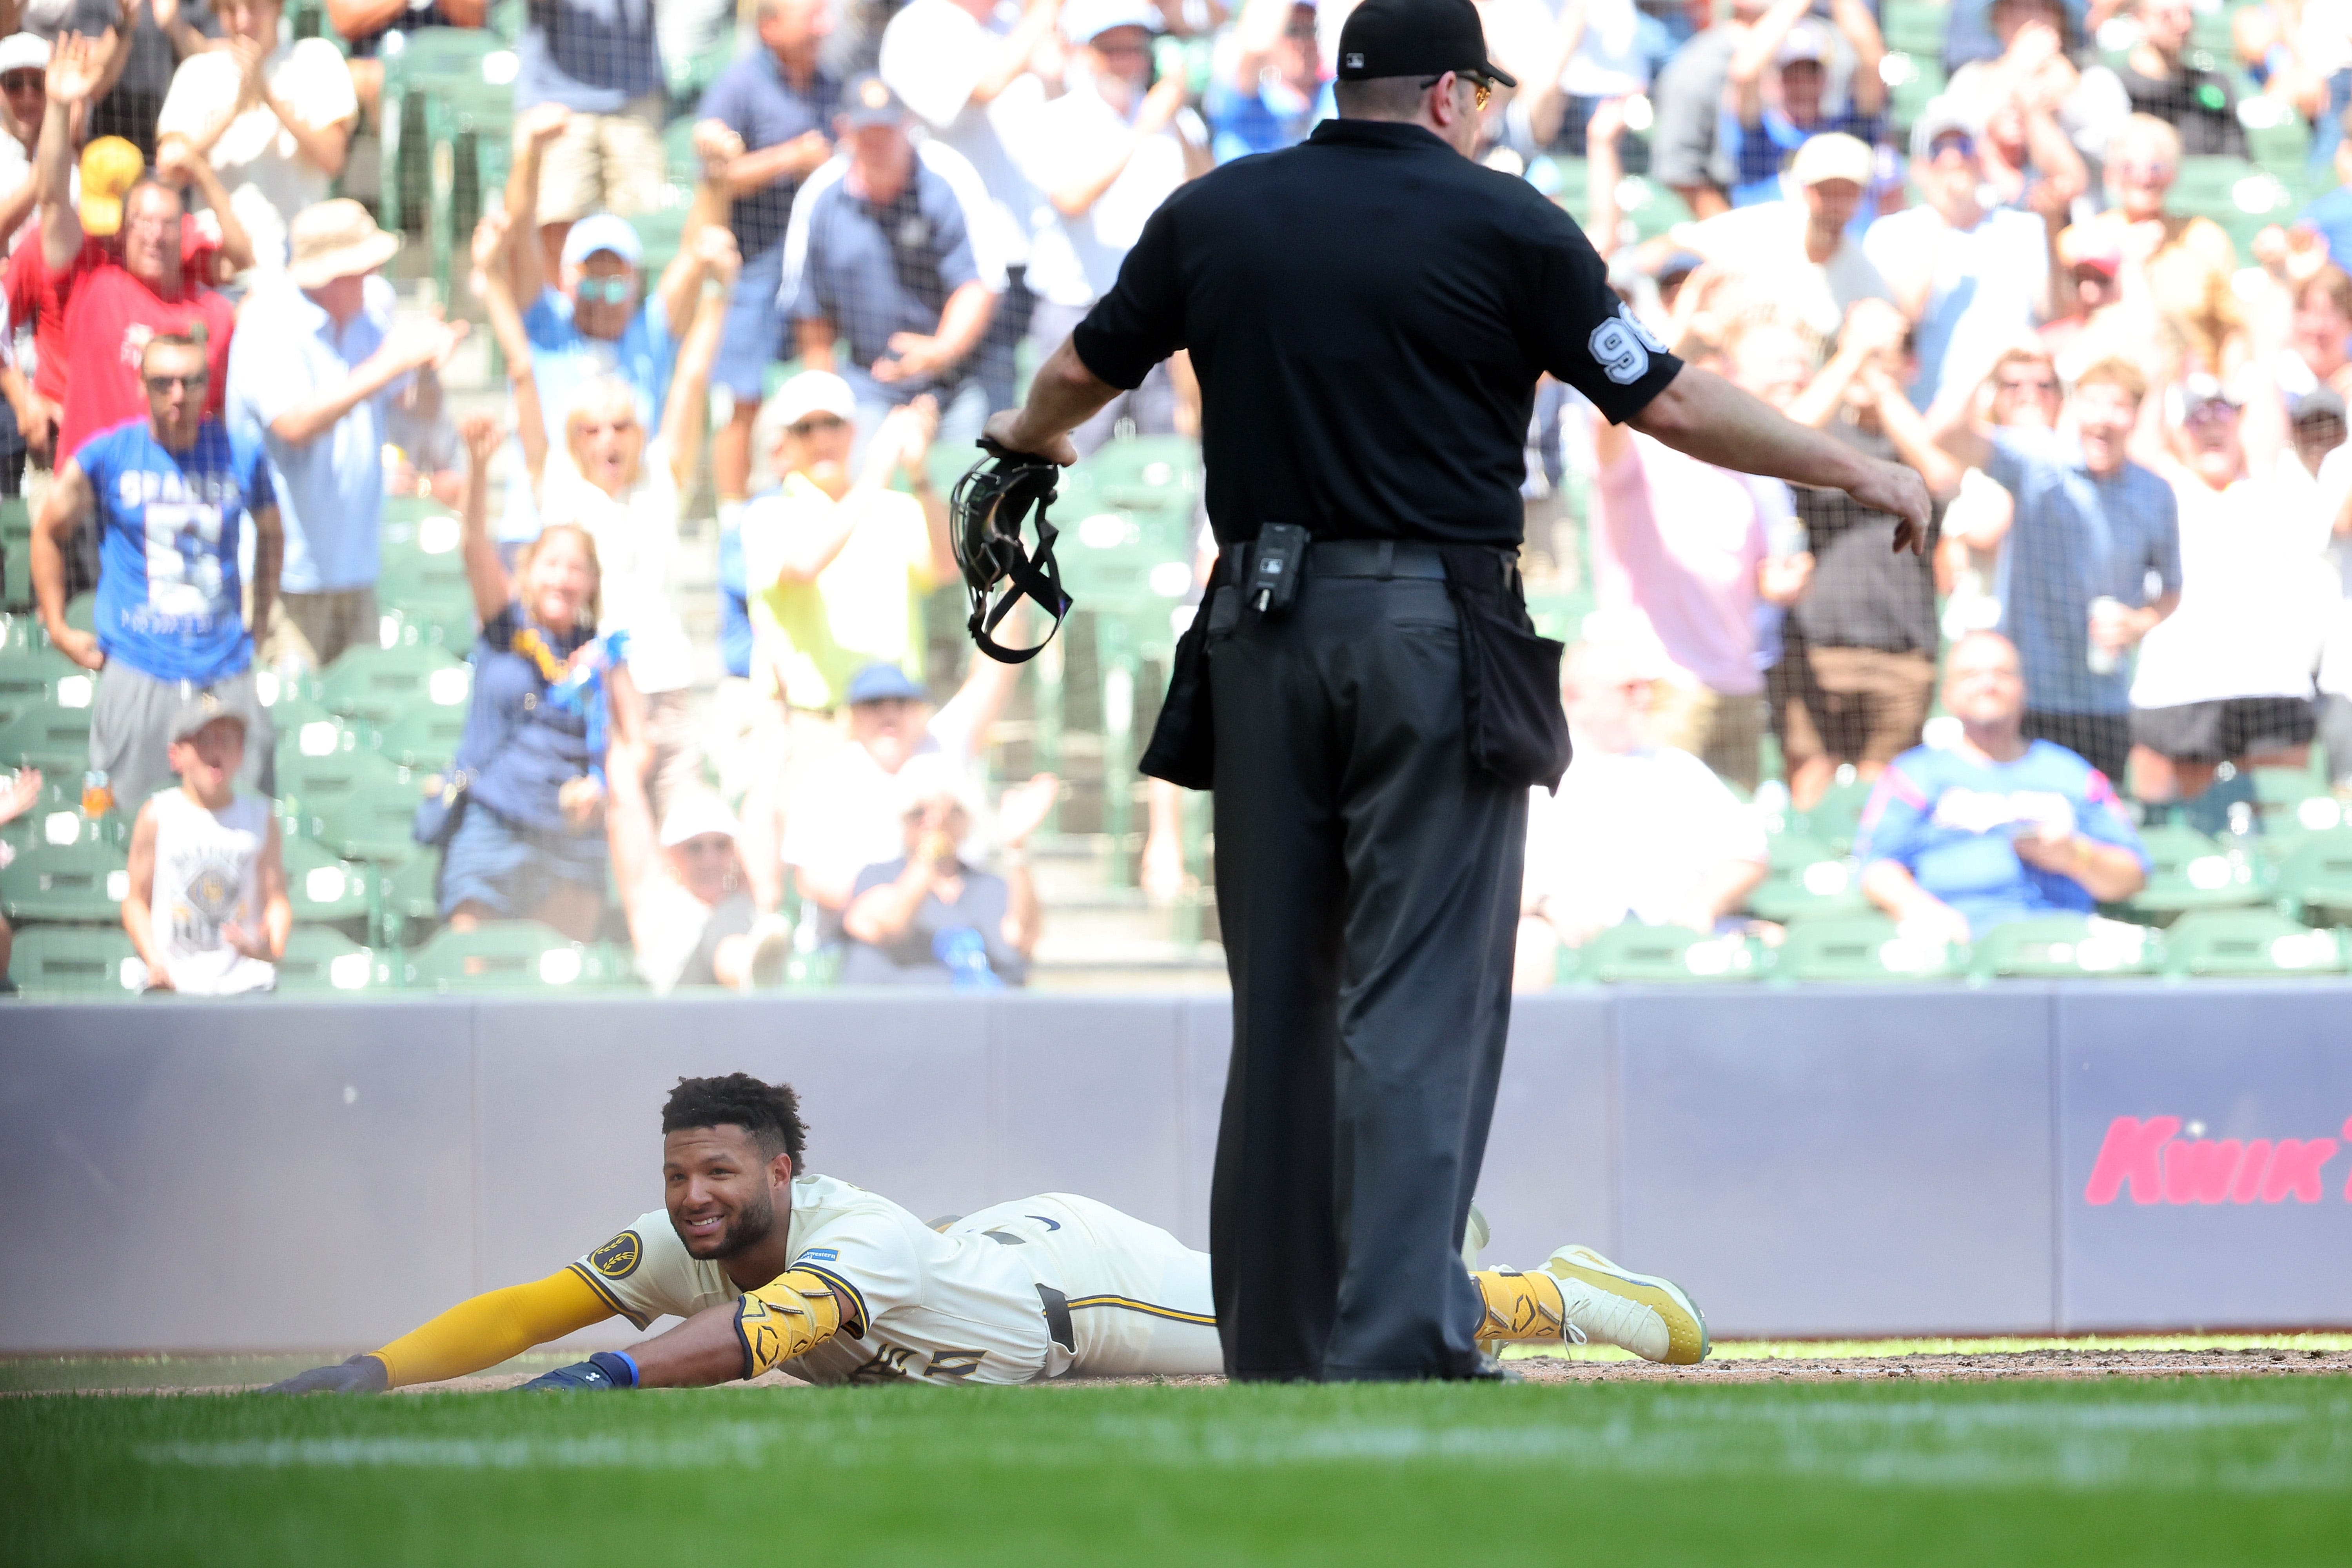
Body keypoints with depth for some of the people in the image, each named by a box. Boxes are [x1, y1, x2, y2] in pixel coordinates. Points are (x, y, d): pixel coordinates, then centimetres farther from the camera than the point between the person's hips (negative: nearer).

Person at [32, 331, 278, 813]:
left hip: (225, 671, 2)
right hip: (139, 675, -2)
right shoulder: (107, 456, -2)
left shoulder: (242, 455, 3)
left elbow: (270, 535, 20)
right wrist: (58, 629, 8)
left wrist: (260, 624, 15)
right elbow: (49, 534, 11)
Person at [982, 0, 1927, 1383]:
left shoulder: (1215, 216, 8)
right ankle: (1398, 1340, -15)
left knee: (1282, 993, 11)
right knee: (1422, 995, -6)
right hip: (1437, 636, -4)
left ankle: (1277, 1344, 14)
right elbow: (1666, 399, -4)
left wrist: (1032, 437, 45)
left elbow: (1089, 369, 21)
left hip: (1262, 638, 4)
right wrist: (1856, 471, 6)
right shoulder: (1504, 224, -3)